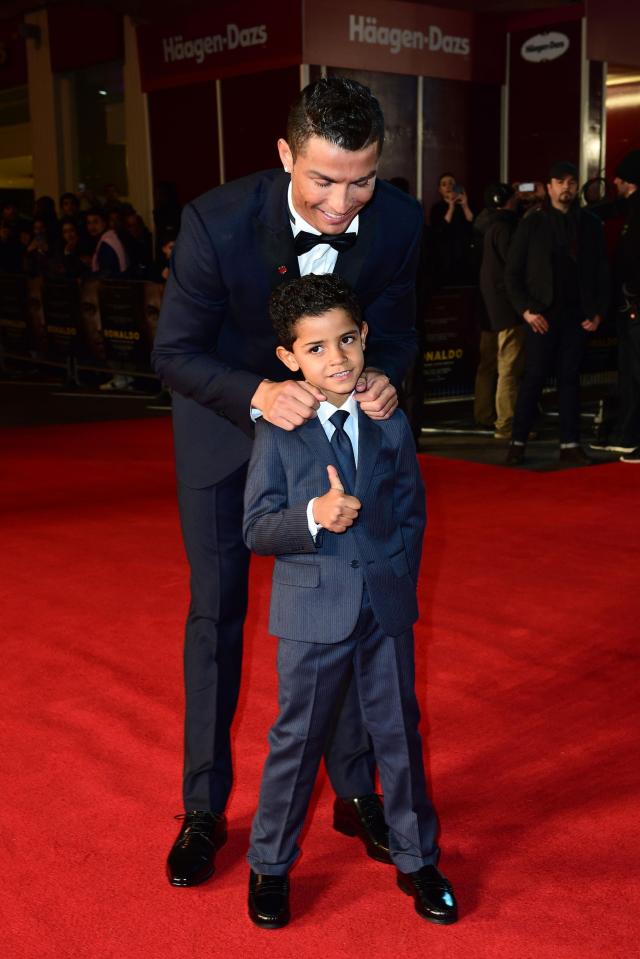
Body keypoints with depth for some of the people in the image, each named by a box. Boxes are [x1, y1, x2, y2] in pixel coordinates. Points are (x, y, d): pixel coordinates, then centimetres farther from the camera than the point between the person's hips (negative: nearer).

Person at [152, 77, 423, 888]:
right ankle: (203, 808, 20)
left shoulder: (398, 221, -22)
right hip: (224, 413, -2)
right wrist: (259, 394, -39)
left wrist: (382, 376, -29)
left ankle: (355, 792, 25)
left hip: (330, 411, 3)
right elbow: (173, 352, -21)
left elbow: (394, 326, -5)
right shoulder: (216, 221, -31)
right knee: (216, 611, 4)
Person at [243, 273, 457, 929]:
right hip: (311, 610, -3)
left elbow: (412, 511, 10)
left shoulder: (391, 424, 2)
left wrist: (399, 577, 0)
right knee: (297, 739, 9)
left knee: (399, 733, 14)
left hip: (388, 606, 3)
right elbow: (256, 528, -11)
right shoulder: (277, 433, -8)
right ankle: (270, 866, 30)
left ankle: (416, 860, 34)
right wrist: (312, 518, -28)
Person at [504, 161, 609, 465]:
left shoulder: (590, 224, 9)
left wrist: (597, 311, 2)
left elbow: (601, 272, 11)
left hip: (577, 315, 2)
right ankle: (518, 443, 5)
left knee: (570, 378, 6)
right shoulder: (532, 224, 2)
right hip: (541, 316, -2)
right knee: (533, 378, -2)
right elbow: (512, 272, 2)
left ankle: (570, 445, 10)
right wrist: (526, 310, -8)